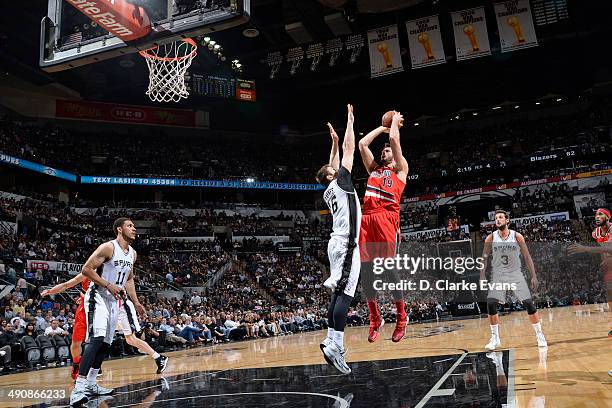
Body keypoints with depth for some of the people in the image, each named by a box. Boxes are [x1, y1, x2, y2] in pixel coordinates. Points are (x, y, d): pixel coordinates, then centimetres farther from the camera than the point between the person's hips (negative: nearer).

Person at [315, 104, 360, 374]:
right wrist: (350, 122, 15)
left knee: (339, 293, 9)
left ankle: (331, 341, 10)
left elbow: (334, 163, 35)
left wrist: (334, 142, 39)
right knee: (345, 293, -15)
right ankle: (336, 345, -20)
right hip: (346, 244, -9)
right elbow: (349, 149, 5)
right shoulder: (341, 181, 1)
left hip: (337, 243, 9)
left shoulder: (328, 192, 20)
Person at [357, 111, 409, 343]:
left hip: (387, 218, -5)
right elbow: (362, 144, 28)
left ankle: (401, 317, 5)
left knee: (389, 268, -9)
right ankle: (375, 319, 11)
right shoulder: (373, 169, 31)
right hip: (367, 218, 5)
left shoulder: (400, 169, 18)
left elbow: (394, 139, 10)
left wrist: (395, 122, 28)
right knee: (365, 270, 0)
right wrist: (381, 127, 37)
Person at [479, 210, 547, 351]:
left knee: (529, 304, -6)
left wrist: (534, 276, -3)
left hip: (515, 274, 0)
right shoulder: (490, 238, -3)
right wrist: (482, 277, -5)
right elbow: (484, 258, 3)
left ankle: (540, 335, 13)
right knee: (491, 305, -12)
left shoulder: (517, 236, -5)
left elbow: (527, 257, 1)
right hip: (498, 275, 0)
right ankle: (495, 339, 2)